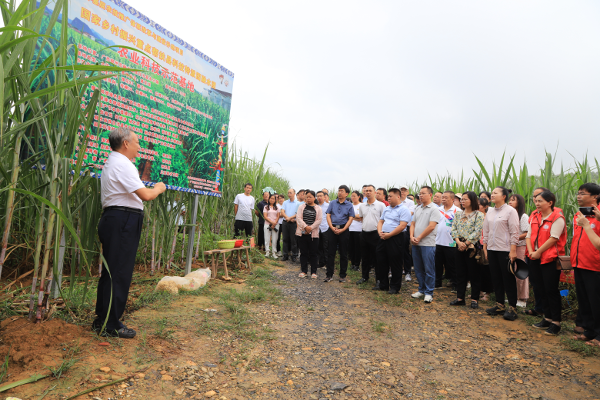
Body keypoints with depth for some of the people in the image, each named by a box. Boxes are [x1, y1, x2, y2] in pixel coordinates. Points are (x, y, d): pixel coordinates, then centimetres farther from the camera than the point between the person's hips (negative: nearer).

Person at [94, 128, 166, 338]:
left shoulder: (112, 163, 21)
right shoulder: (122, 164, -14)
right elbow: (146, 195, -20)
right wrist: (159, 188, 0)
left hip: (114, 220, 11)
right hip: (123, 221, -11)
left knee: (111, 271, 16)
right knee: (119, 273, -4)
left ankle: (101, 320, 26)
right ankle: (111, 325, 5)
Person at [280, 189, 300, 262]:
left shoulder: (298, 203, 1)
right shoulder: (285, 202, 11)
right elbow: (282, 212, 1)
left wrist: (290, 217, -16)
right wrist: (288, 218, -14)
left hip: (294, 223, -3)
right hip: (285, 223, 3)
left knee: (293, 240, 0)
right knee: (285, 239, 7)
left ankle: (294, 256, 8)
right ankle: (285, 255, 14)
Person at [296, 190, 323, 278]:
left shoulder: (318, 209, 5)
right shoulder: (301, 207, 7)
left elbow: (319, 220, -3)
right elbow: (298, 218, -3)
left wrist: (310, 228, -14)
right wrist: (305, 227, -16)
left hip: (313, 234, -1)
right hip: (302, 233, 1)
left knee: (313, 253, 2)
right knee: (303, 252, 7)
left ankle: (313, 272, 11)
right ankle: (303, 271, 16)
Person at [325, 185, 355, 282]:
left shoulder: (349, 205, 3)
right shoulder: (332, 203, 9)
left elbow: (350, 219, -3)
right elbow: (328, 216, 5)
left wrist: (342, 230, -14)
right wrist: (332, 227, -10)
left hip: (343, 230, -1)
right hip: (332, 229, 1)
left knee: (343, 254, 5)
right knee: (331, 253, 2)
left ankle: (342, 275, 15)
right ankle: (329, 275, 8)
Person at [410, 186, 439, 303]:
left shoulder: (434, 209, -7)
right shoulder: (417, 209, 14)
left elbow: (431, 227, -15)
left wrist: (419, 238, -13)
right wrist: (412, 236, -3)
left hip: (427, 244, -7)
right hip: (415, 244, 7)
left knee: (429, 269, 0)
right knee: (418, 269, 13)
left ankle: (429, 292, 10)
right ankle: (421, 290, 25)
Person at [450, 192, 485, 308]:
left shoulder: (479, 215, -5)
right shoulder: (458, 214, 11)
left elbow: (477, 231, -13)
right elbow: (453, 229, 4)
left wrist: (466, 243, -16)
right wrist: (458, 242, -11)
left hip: (472, 247, -5)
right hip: (460, 247, 5)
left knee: (474, 274, 3)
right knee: (460, 273, 10)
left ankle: (475, 299, 14)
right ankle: (460, 297, 19)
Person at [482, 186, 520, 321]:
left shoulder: (510, 211, -7)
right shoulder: (490, 211, 11)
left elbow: (514, 233, -10)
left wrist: (513, 251, -14)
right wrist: (485, 248, 11)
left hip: (505, 250, -6)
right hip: (492, 249, 6)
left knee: (508, 279, 2)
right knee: (496, 278, 11)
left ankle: (512, 307, 12)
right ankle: (499, 305, 22)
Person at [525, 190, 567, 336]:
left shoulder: (557, 218, -9)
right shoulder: (535, 218, 13)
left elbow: (553, 238, -17)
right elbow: (529, 236, 9)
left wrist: (538, 252, -15)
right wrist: (531, 251, -7)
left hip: (551, 259, -7)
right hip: (536, 259, 7)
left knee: (551, 290, -2)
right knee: (543, 290, 13)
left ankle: (556, 322, 10)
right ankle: (547, 318, 24)